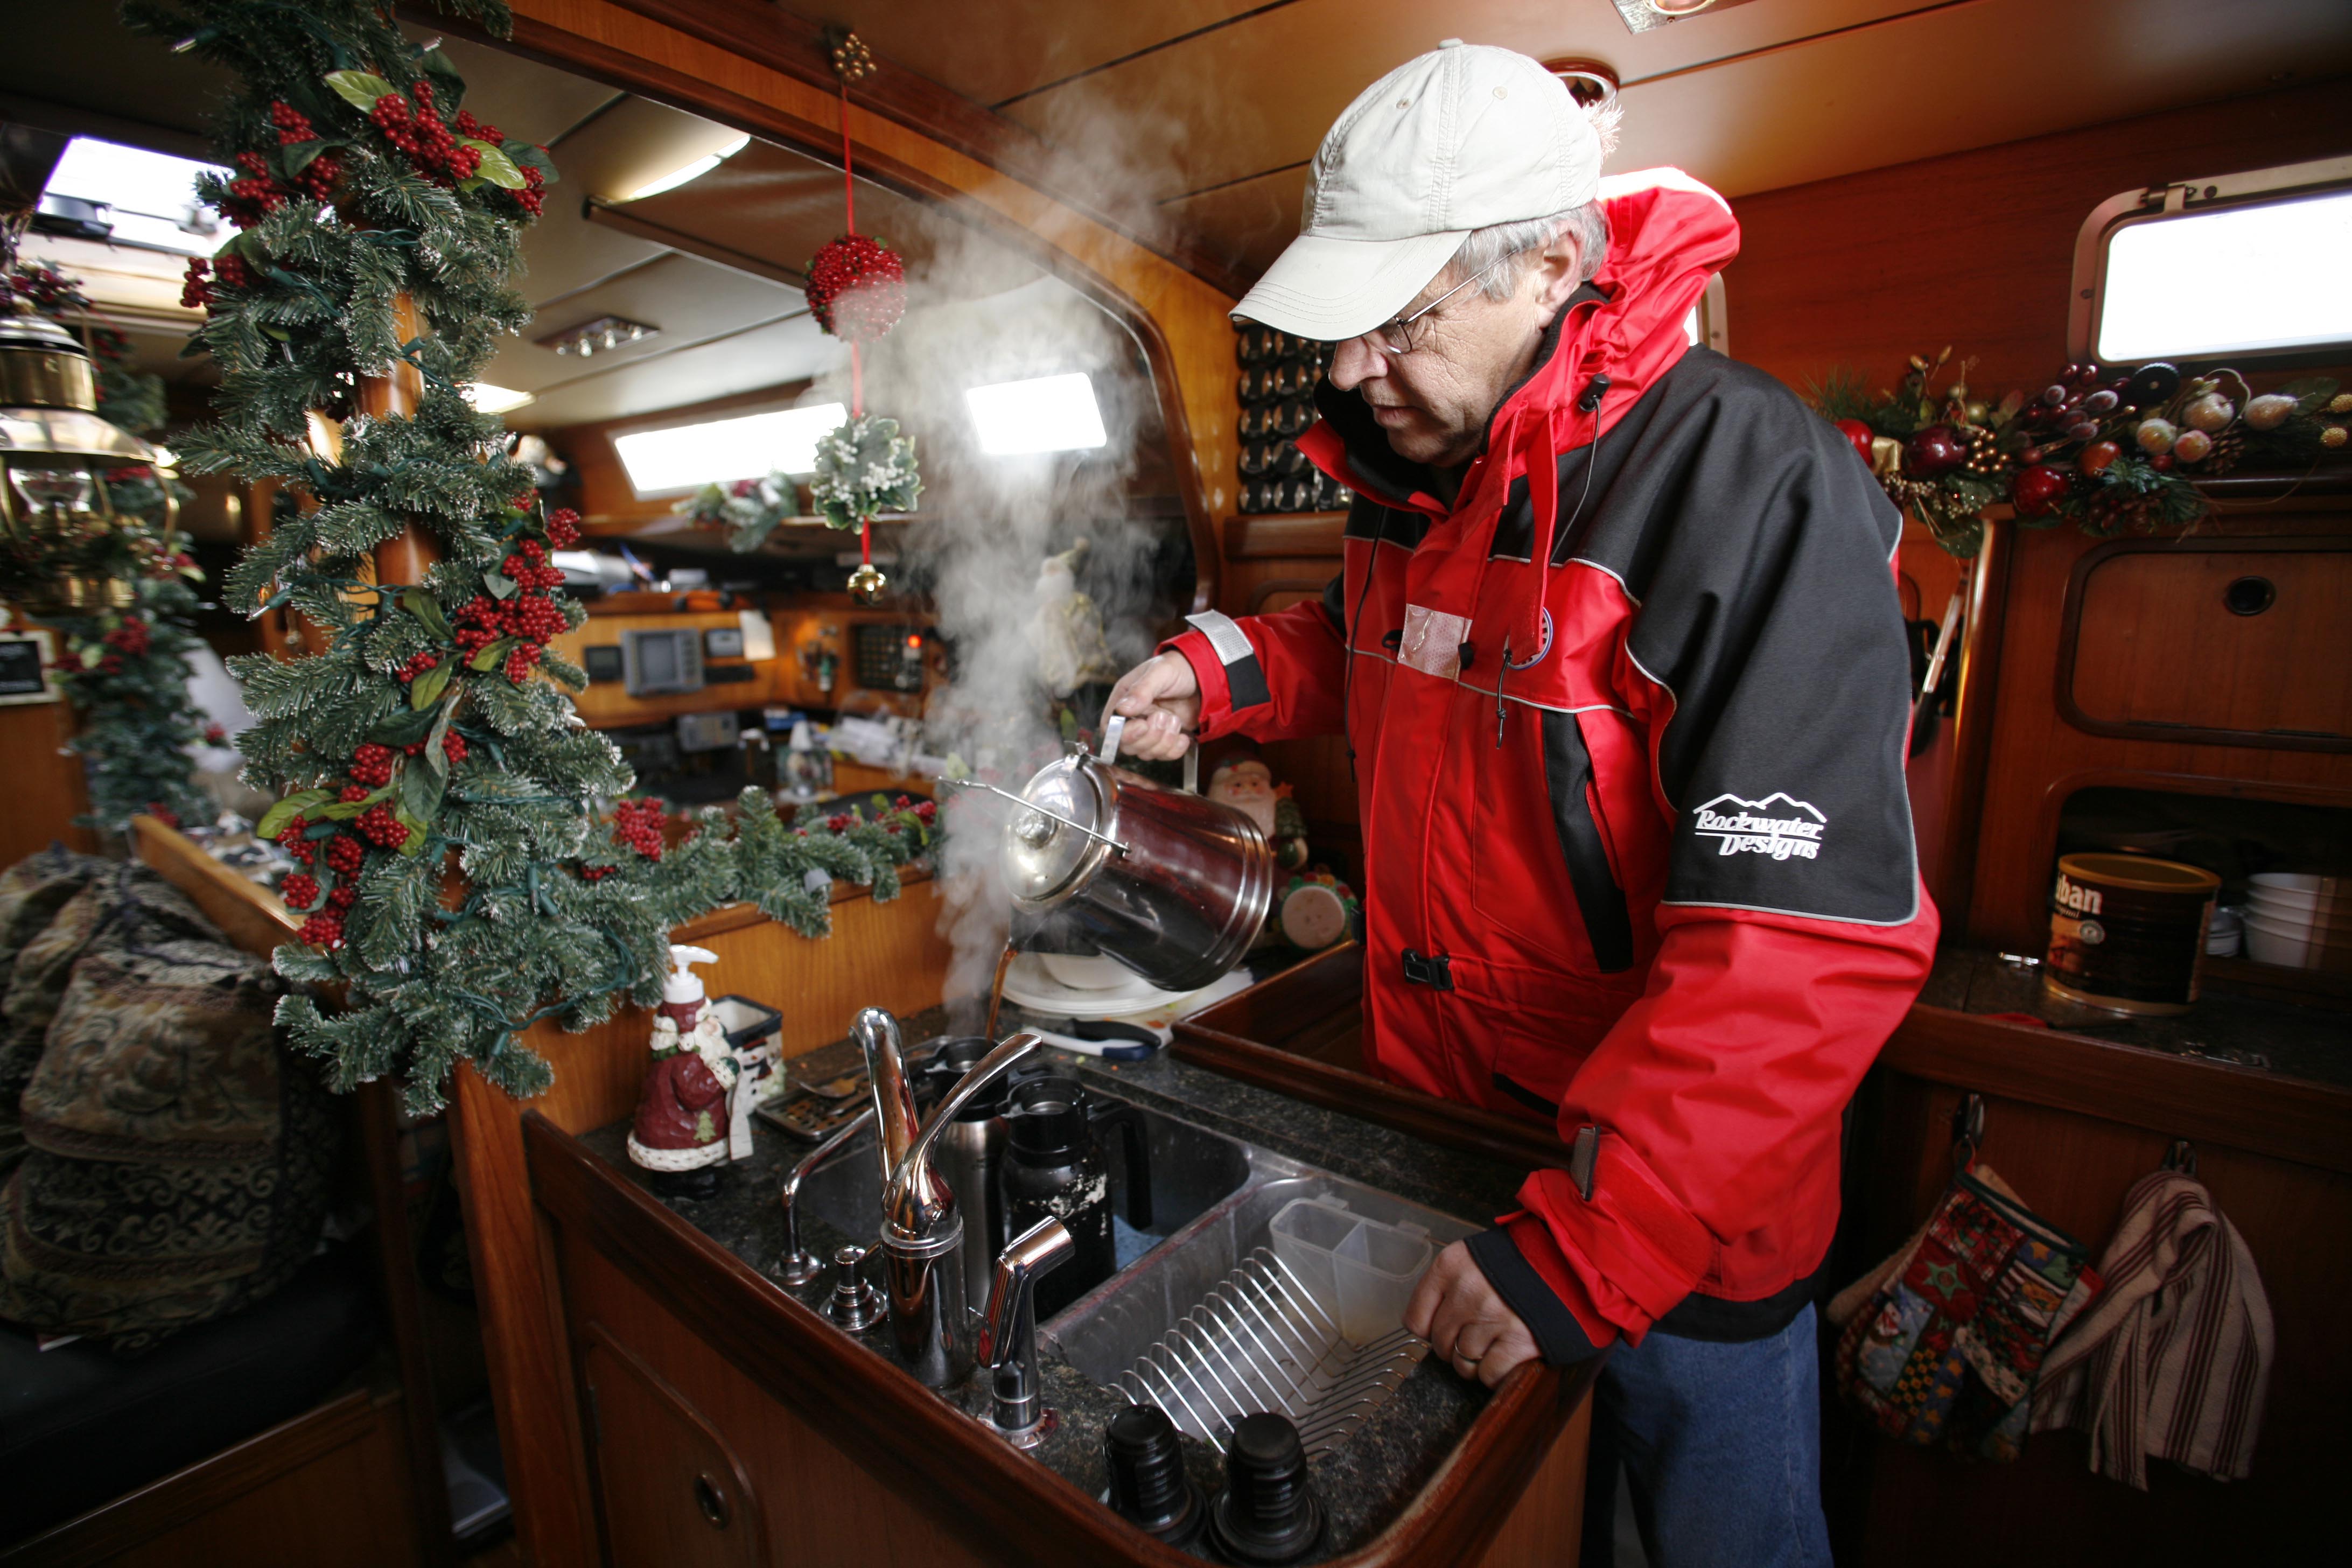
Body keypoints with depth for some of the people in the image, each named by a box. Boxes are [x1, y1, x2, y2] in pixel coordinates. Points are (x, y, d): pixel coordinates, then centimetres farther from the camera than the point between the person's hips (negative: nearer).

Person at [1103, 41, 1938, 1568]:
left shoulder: (1758, 485, -23)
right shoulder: (1417, 466, 2)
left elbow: (1817, 936, -29)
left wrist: (1591, 1237, -30)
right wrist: (1234, 669, 1)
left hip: (1684, 1212, -6)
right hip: (1442, 1125, 6)